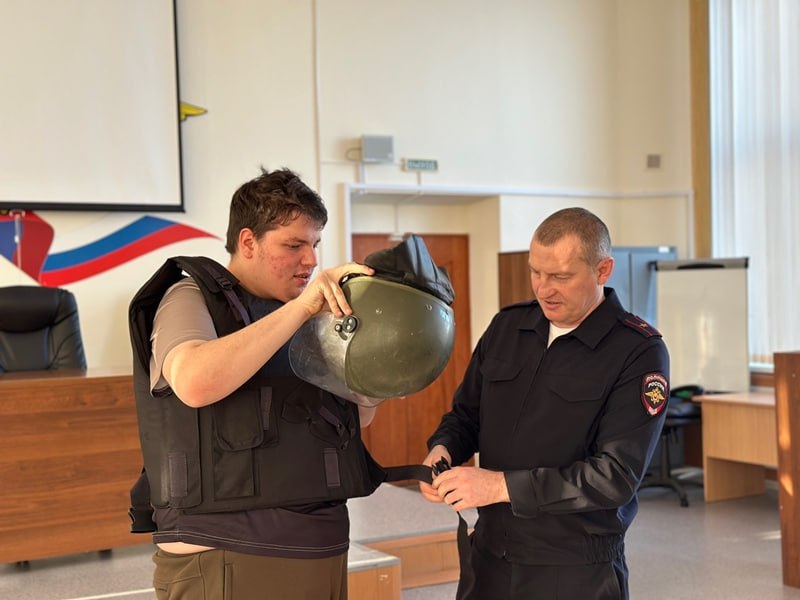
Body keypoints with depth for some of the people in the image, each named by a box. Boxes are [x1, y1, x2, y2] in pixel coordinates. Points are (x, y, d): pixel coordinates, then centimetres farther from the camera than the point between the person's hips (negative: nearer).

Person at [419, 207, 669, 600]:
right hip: (487, 557, 5)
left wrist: (503, 486, -24)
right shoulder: (506, 327, 4)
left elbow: (616, 476, -20)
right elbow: (466, 415, 14)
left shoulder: (639, 353, -13)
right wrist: (443, 450, -9)